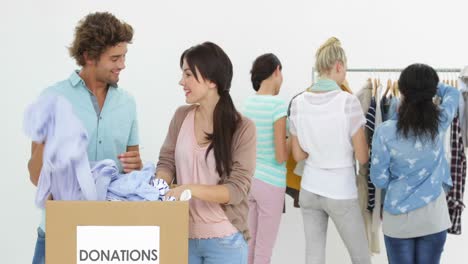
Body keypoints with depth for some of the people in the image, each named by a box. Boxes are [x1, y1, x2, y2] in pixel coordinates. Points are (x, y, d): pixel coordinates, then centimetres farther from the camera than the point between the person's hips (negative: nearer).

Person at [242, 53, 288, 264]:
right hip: (270, 182, -7)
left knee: (251, 243, 18)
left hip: (249, 179, 7)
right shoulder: (278, 104, -17)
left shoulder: (247, 103, 4)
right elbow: (281, 157, -18)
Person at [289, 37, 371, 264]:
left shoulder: (298, 102, -2)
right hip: (340, 193, -4)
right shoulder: (348, 101, -15)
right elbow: (362, 157, -10)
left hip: (309, 190, 5)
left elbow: (298, 155, 5)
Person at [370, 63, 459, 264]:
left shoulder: (385, 131, -16)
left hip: (398, 217, -1)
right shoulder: (440, 121, -9)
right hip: (434, 216, 2)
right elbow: (453, 93, 14)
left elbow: (379, 180, -6)